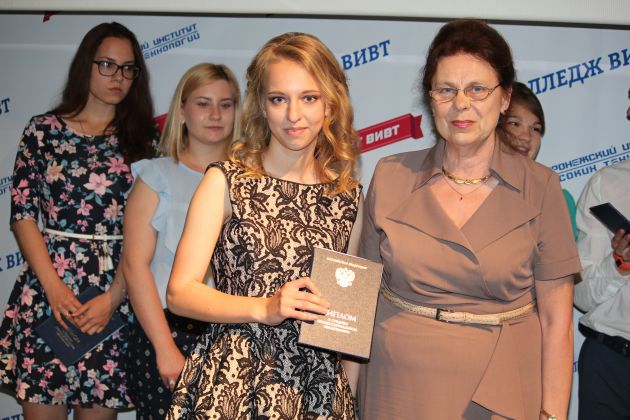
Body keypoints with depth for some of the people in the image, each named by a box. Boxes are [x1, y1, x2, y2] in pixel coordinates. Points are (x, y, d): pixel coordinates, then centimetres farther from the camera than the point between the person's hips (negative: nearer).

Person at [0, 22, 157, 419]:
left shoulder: (143, 140, 4)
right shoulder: (43, 130, 5)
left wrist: (112, 298, -10)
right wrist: (53, 286, -9)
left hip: (115, 293, 0)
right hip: (46, 289, 0)